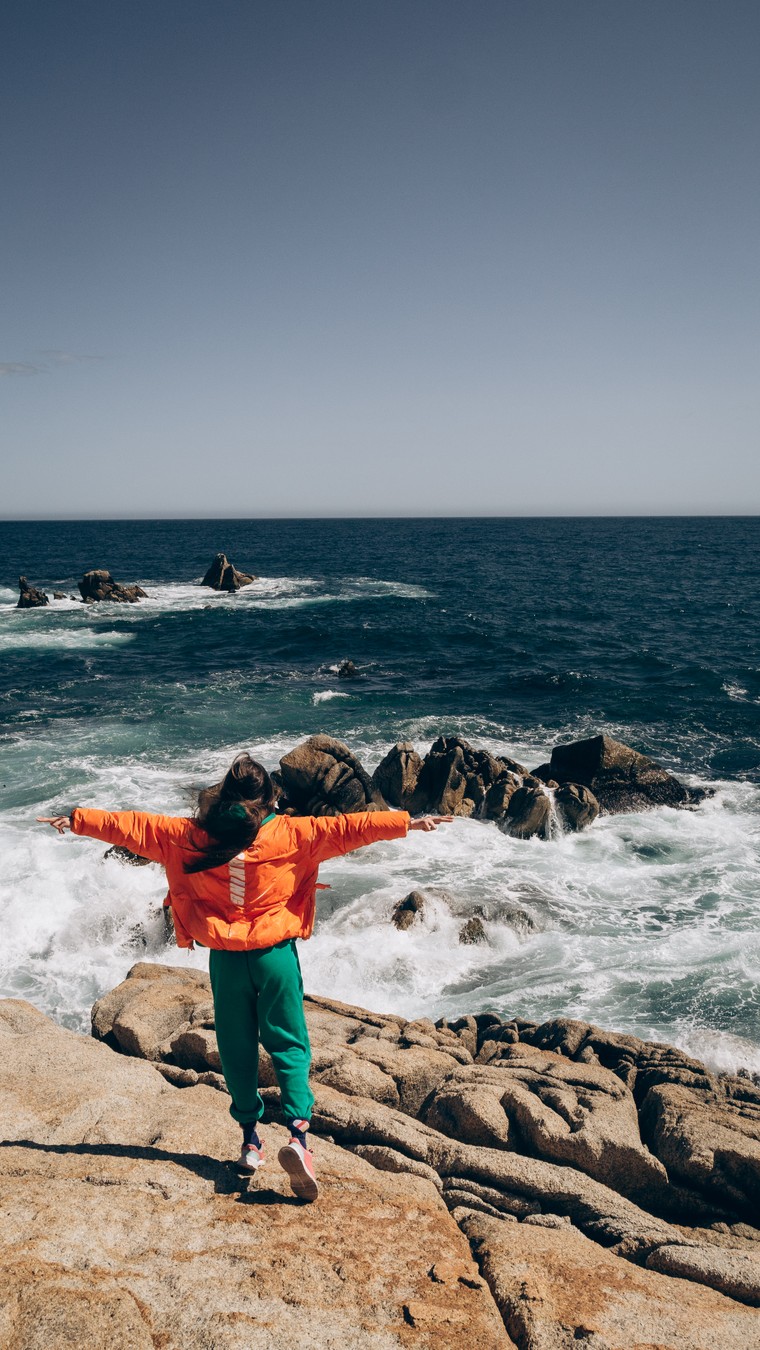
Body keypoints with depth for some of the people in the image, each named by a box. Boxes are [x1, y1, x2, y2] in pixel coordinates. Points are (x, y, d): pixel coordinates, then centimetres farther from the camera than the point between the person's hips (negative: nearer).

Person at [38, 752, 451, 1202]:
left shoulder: (189, 836, -2)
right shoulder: (289, 833, -7)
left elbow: (132, 826, 4)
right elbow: (345, 828, -10)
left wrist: (75, 820, 15)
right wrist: (409, 822, -8)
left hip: (225, 960, 2)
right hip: (275, 955, -1)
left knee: (237, 1048, 16)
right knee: (289, 1045, 7)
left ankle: (251, 1138, 24)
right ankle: (298, 1134, -8)